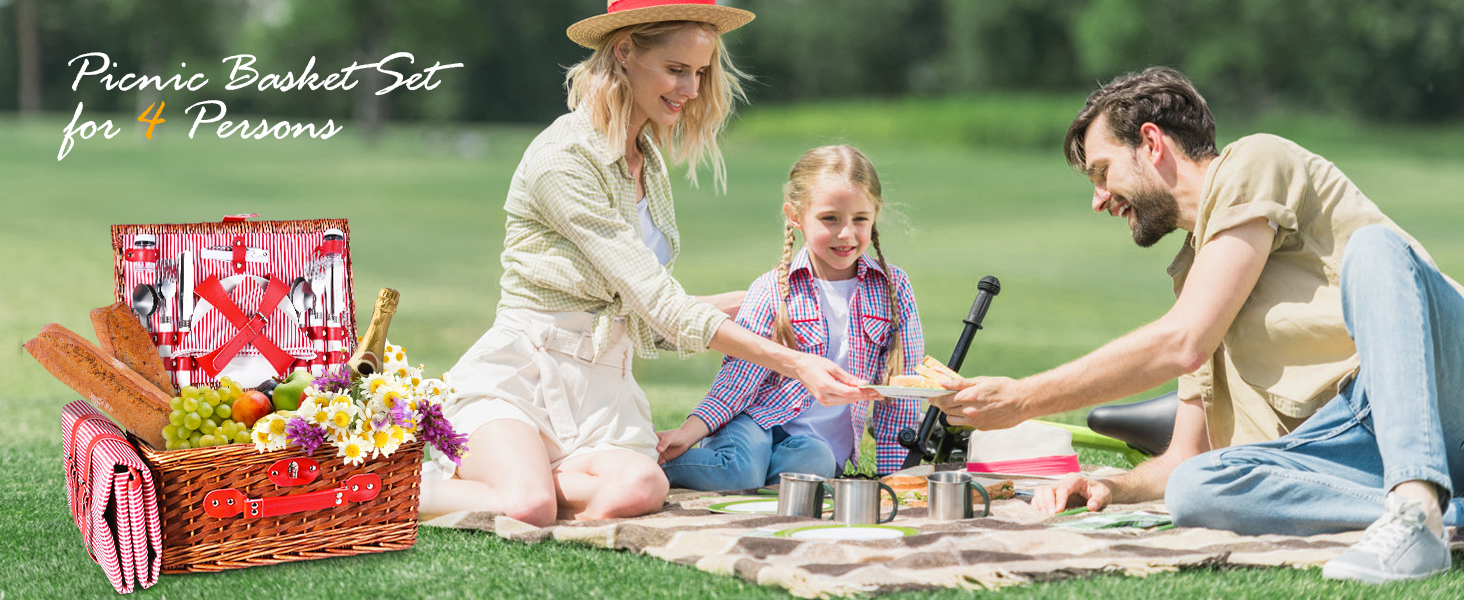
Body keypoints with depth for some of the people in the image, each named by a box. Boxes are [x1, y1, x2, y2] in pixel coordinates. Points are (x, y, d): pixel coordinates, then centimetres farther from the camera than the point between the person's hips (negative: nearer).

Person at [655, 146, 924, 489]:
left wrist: (892, 472, 0)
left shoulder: (893, 288, 2)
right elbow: (739, 378, -4)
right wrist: (687, 433, -19)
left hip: (824, 443, 2)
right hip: (759, 421, -2)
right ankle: (658, 463, -6)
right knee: (740, 468, -35)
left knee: (814, 462, -35)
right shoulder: (772, 290, -3)